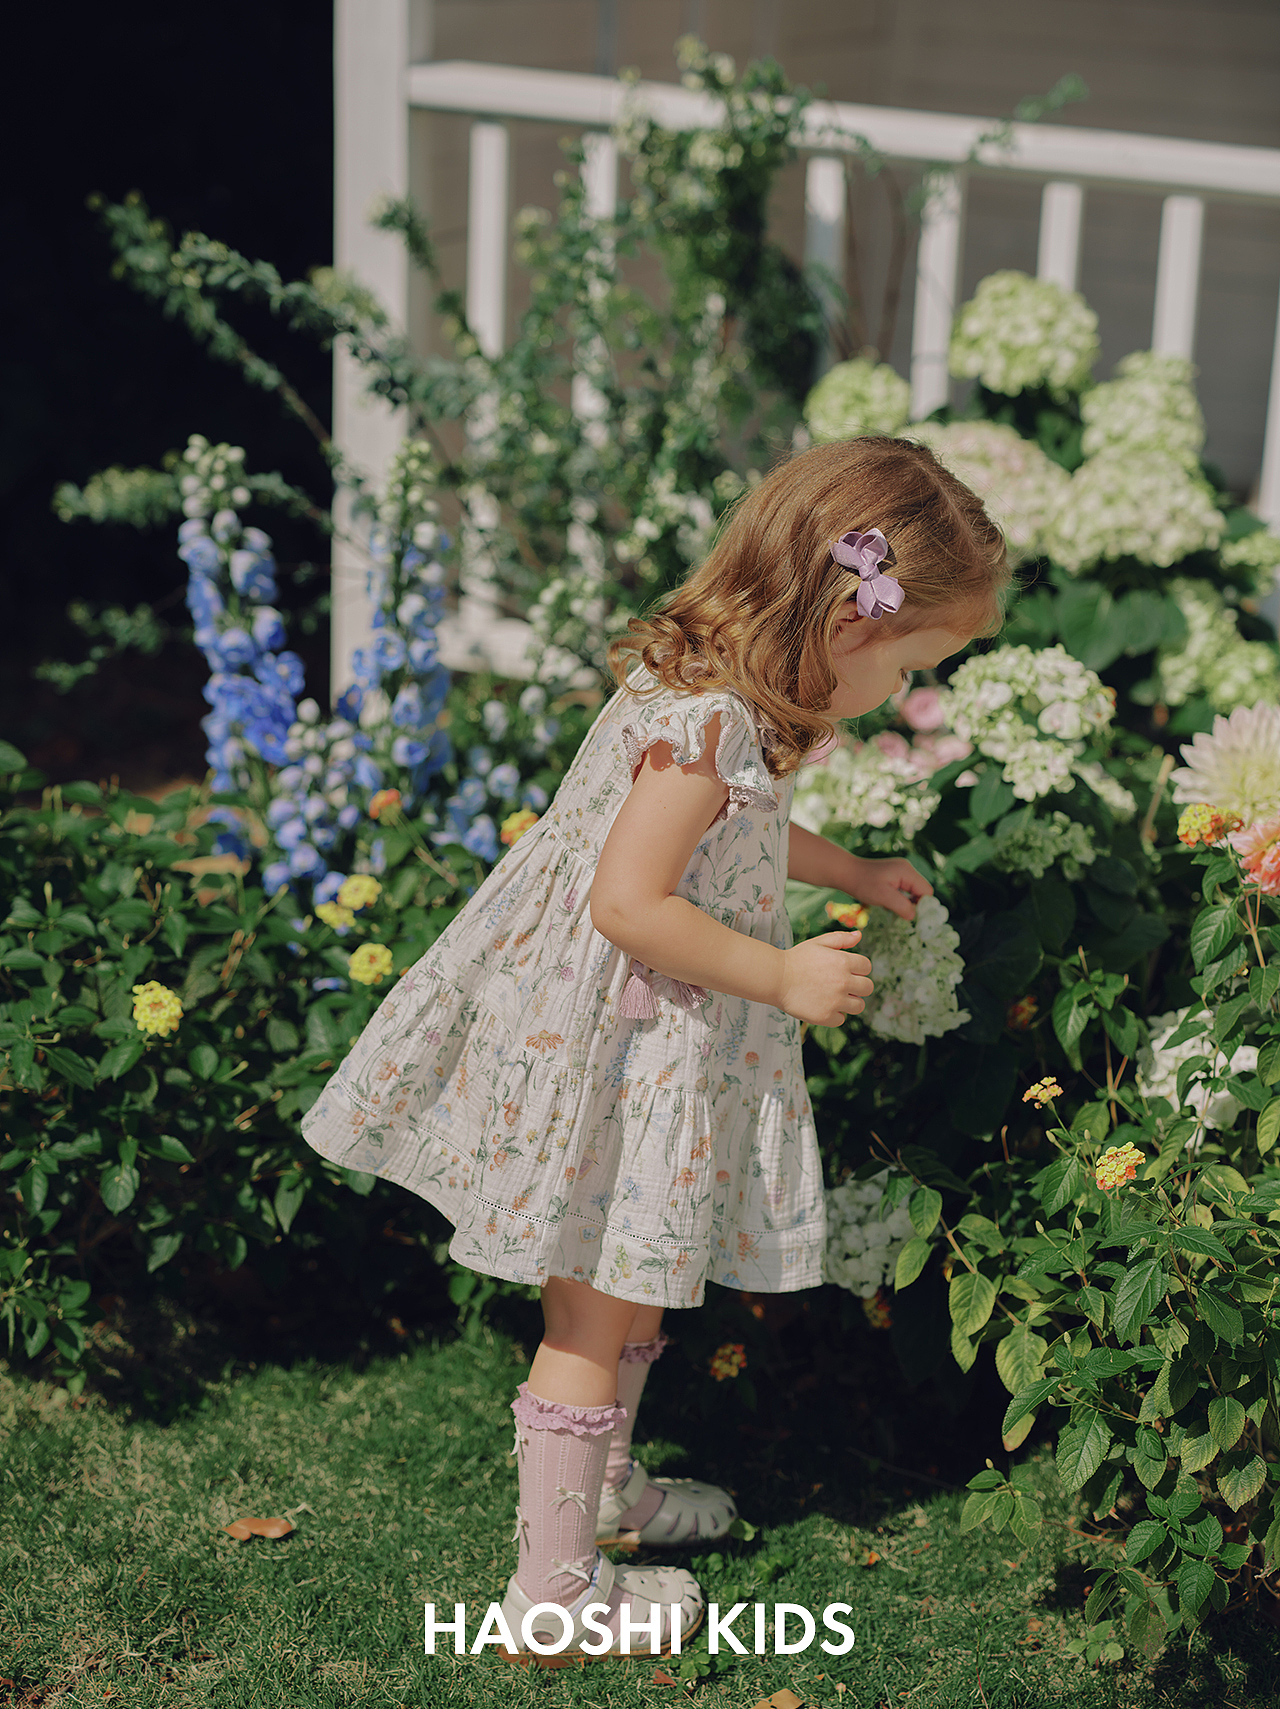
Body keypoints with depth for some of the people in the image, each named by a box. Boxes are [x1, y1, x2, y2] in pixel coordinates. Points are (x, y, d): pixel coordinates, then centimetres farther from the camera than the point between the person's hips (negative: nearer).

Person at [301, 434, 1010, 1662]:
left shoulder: (710, 686, 5)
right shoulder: (710, 722, -27)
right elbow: (630, 903, -29)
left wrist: (854, 875, 28)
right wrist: (784, 976, -20)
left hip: (647, 1044, 10)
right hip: (613, 1048, -10)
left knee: (622, 1294, 25)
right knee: (600, 1310, 2)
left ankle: (600, 1489, 45)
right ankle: (555, 1591, 14)